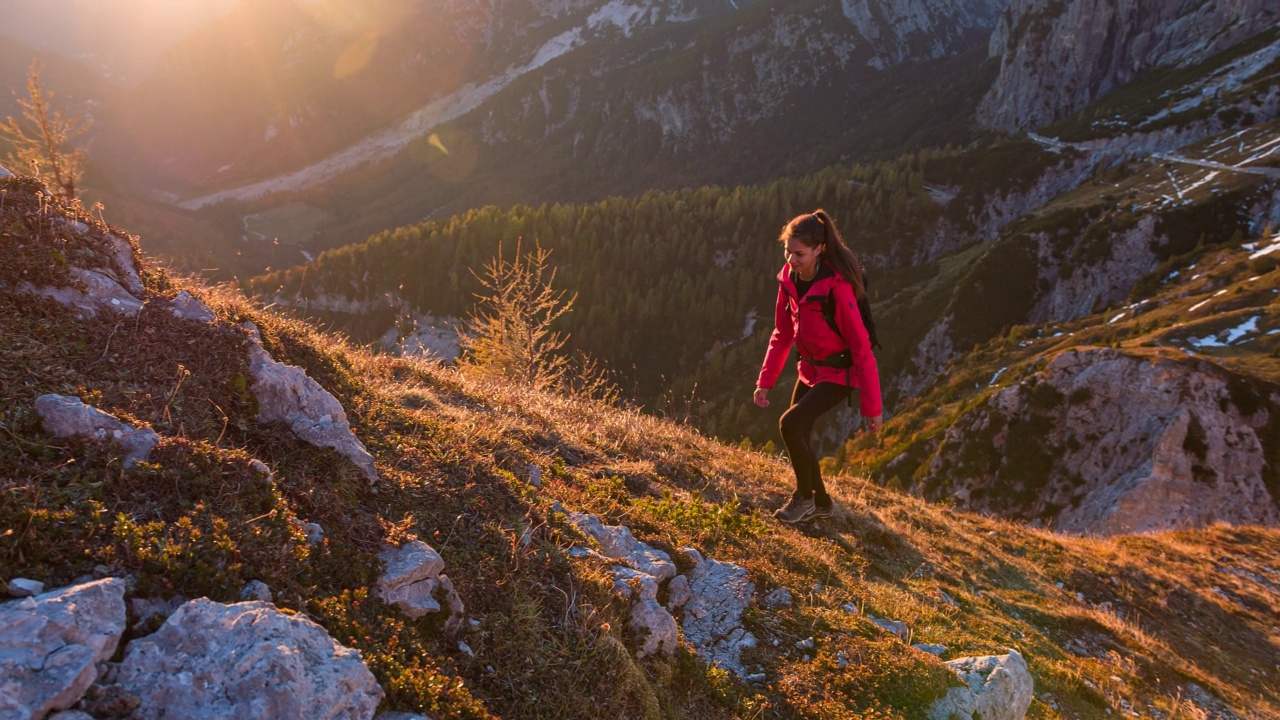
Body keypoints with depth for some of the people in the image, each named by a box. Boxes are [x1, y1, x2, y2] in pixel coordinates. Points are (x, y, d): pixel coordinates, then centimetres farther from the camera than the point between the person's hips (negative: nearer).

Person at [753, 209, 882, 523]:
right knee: (797, 436, 12)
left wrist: (872, 407, -21)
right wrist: (765, 381, 2)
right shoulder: (789, 279, -7)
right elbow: (782, 334, 5)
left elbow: (861, 346, -24)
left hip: (839, 373, -7)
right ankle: (821, 502, 35)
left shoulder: (837, 287, -28)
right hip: (810, 369, 7)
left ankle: (804, 497, 4)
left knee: (790, 424, -20)